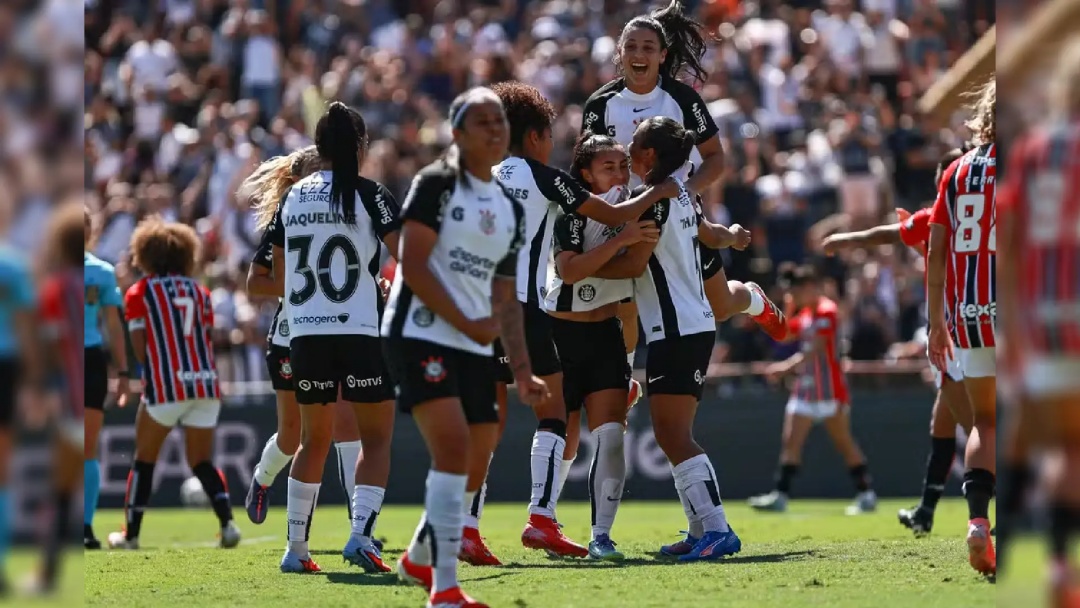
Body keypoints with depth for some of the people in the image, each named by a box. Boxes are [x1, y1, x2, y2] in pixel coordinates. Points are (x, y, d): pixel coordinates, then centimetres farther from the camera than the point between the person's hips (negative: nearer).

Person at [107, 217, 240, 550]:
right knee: (201, 461, 11)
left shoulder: (139, 292, 3)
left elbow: (139, 346, -1)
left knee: (144, 460, 13)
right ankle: (227, 522, -9)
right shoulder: (199, 291, 14)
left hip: (166, 386, -3)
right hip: (206, 384, 3)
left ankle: (131, 533, 16)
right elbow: (207, 340, 11)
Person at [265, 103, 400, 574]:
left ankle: (296, 548, 11)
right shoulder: (370, 195, -5)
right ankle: (360, 532, -13)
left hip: (305, 334, 4)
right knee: (376, 438, 5)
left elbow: (279, 277, 16)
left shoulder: (293, 196, 9)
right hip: (361, 332, -4)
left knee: (313, 441, 14)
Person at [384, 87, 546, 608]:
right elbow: (412, 265, -13)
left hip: (476, 347, 8)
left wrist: (522, 370, 10)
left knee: (473, 466, 9)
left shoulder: (511, 208, 17)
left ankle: (419, 560, 34)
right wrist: (465, 323, -16)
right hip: (421, 335, -8)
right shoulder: (437, 184, -5)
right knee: (452, 448, -20)